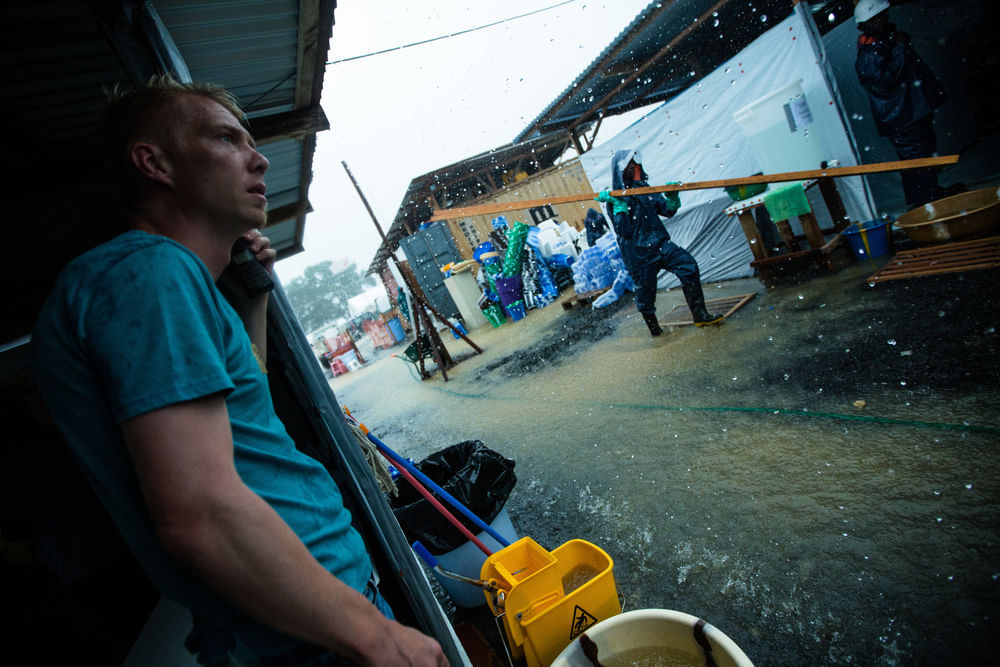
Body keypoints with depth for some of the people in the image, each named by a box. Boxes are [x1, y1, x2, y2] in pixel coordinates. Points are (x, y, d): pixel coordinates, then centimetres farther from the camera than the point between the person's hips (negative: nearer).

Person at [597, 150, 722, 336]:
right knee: (645, 293, 4)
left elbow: (667, 211, 12)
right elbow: (624, 231, -19)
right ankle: (653, 327, 30)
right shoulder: (614, 199, -8)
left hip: (660, 244, 6)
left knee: (688, 265, -10)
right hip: (639, 254, -5)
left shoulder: (643, 187, 11)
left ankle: (700, 315, -1)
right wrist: (618, 205, -24)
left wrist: (673, 197, -6)